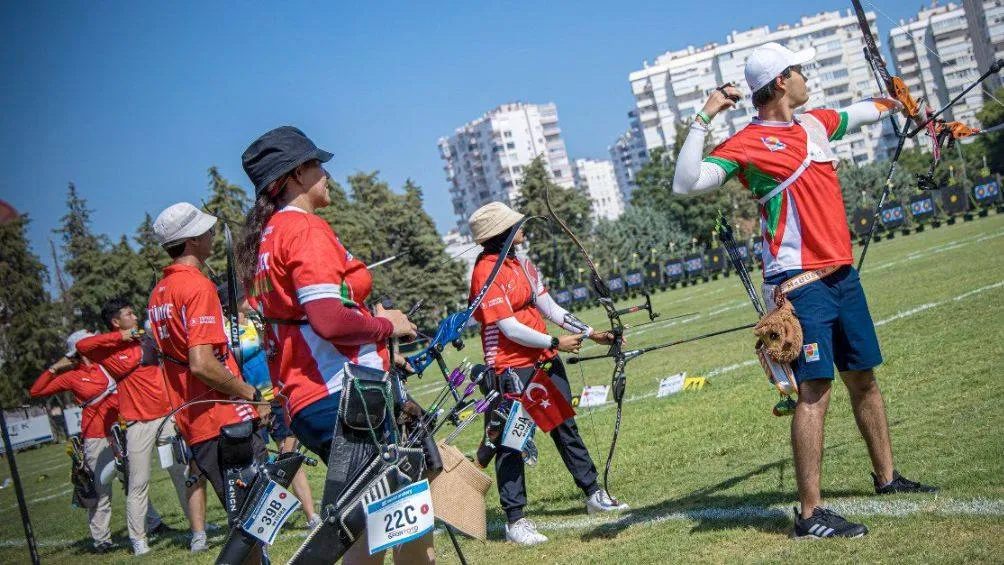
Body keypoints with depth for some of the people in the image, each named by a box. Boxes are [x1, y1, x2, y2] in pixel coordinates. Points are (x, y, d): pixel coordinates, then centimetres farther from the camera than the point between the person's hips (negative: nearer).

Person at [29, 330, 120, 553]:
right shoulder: (71, 376, 0)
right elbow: (35, 391, 2)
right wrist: (53, 369, -3)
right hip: (96, 438, -4)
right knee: (101, 491, -4)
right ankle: (101, 540, 1)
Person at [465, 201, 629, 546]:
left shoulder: (522, 264, 11)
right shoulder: (487, 272, -17)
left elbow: (549, 307, 14)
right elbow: (509, 328, -20)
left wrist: (590, 333, 10)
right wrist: (556, 343, -13)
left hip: (545, 361, 9)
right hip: (511, 368, -9)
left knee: (566, 427, 16)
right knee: (511, 441, -2)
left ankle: (593, 495, 28)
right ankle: (514, 519, 5)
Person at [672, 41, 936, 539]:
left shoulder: (815, 123, 13)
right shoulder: (746, 144, -10)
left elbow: (863, 111, 35)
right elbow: (686, 183, -21)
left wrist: (899, 102, 51)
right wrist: (703, 119, -24)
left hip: (842, 273, 8)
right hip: (801, 283, -8)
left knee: (863, 379, 16)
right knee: (815, 390, -12)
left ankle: (886, 477, 32)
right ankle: (810, 514, -9)